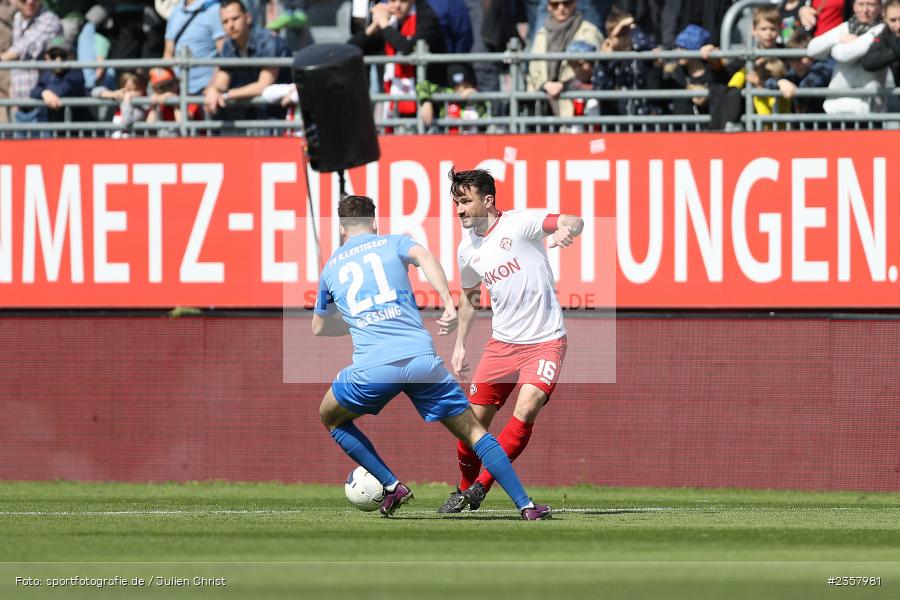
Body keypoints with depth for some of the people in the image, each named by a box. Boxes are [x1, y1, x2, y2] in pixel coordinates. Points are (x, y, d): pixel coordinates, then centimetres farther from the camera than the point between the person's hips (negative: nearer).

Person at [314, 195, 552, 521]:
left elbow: (318, 328, 38)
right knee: (474, 431, 11)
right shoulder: (394, 243, 17)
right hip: (421, 357, 0)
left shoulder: (331, 267, 23)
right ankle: (526, 505, 3)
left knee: (330, 417, 27)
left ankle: (392, 486, 16)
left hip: (372, 367, 0)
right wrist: (448, 304, -16)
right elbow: (422, 255, -9)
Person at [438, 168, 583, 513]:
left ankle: (480, 487, -11)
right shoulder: (467, 250, 5)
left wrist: (565, 231, -47)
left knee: (525, 412, -23)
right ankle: (465, 489, 26)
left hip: (545, 341, -5)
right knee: (474, 419, 3)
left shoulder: (519, 224, -13)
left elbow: (574, 222, -23)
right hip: (502, 343, 5)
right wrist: (459, 345, 20)